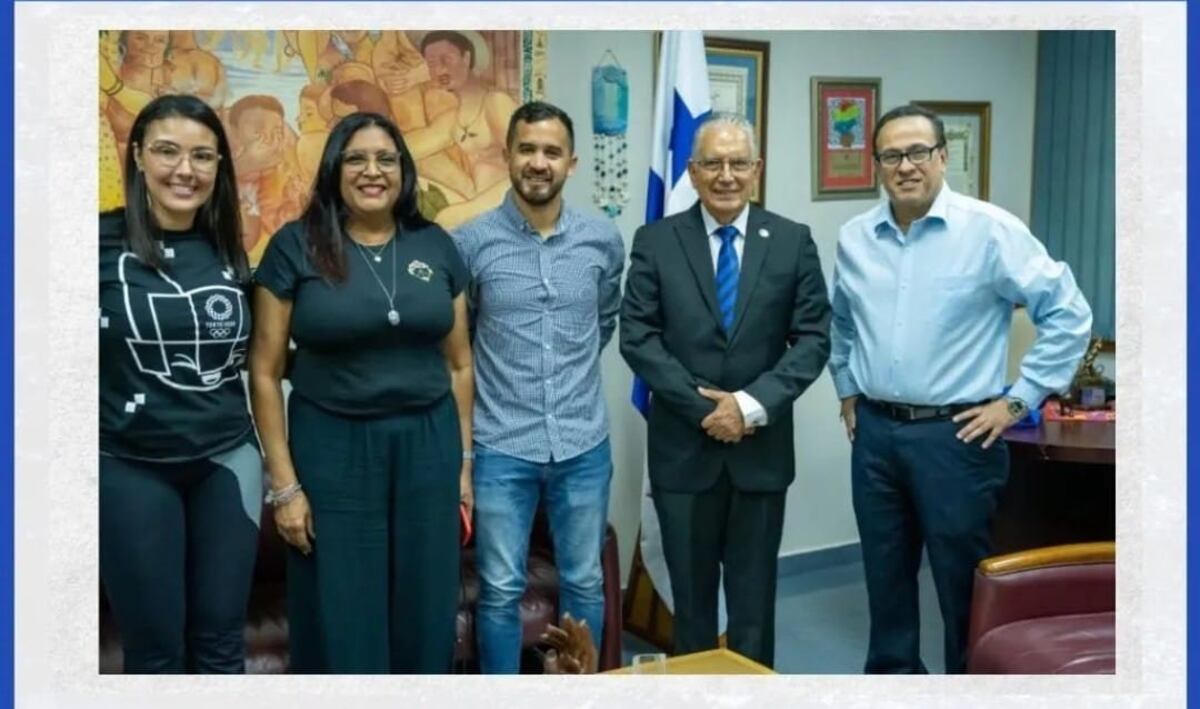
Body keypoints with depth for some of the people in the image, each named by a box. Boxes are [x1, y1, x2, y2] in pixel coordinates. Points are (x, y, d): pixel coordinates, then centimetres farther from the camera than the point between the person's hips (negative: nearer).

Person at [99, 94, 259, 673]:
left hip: (227, 461, 4)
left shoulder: (229, 250, 5)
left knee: (220, 640, 13)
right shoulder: (104, 241, -9)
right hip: (131, 468, -3)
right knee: (155, 647, 9)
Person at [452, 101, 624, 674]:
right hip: (501, 447, -2)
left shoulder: (604, 241, 1)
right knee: (500, 590, 9)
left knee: (585, 583, 15)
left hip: (584, 444, 2)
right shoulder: (470, 242, -6)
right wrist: (499, 375, 9)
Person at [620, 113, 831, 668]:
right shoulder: (655, 241, 0)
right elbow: (637, 337, -5)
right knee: (690, 596, 13)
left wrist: (752, 404, -14)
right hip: (683, 447, 0)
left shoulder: (793, 241, 2)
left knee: (754, 596, 12)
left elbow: (813, 337, -2)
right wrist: (704, 406, -12)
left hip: (761, 448, 1)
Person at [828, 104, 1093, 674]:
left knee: (962, 580, 6)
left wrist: (1018, 400, -8)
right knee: (885, 576, 15)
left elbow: (1068, 314, -7)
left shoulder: (990, 230, -10)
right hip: (874, 432, 5)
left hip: (955, 434, -4)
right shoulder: (854, 238, 5)